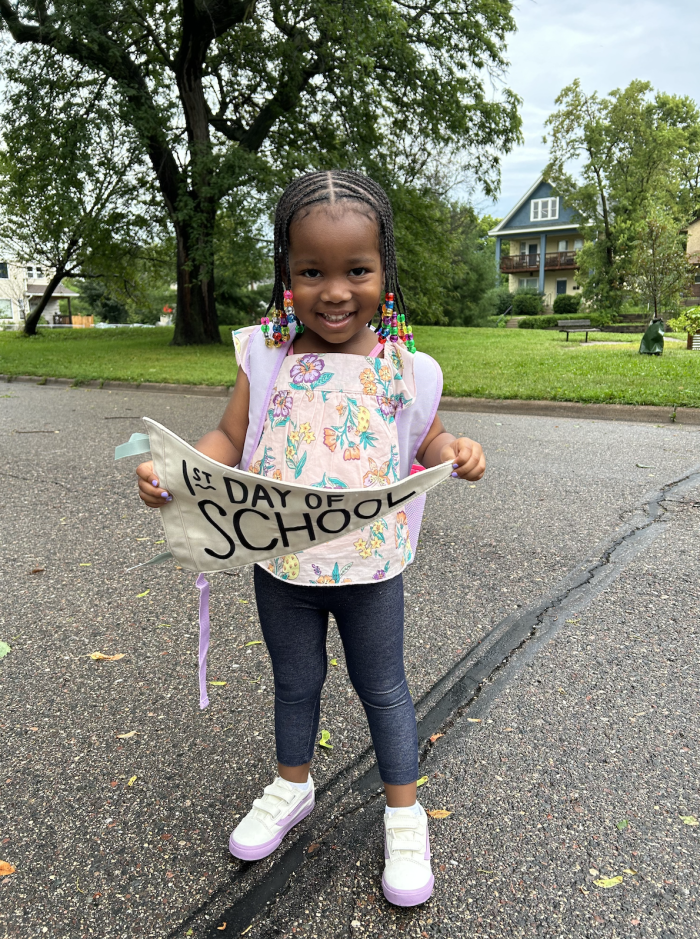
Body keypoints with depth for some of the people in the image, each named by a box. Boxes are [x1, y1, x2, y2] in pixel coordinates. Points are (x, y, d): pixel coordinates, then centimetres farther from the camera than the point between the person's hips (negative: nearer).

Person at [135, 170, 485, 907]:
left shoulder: (402, 367, -8)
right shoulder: (265, 357, -6)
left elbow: (425, 443, 2)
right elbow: (228, 440, -3)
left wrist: (454, 453, -21)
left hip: (369, 566, -1)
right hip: (281, 564, 2)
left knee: (382, 686, 16)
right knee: (294, 681, 23)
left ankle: (403, 812, 38)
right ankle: (292, 786, 49)